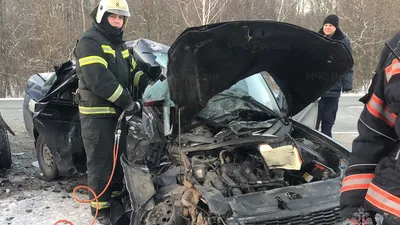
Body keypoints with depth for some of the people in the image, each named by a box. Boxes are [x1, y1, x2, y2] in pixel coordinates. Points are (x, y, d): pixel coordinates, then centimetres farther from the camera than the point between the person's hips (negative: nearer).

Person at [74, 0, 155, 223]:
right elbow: (99, 80, -25)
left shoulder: (120, 44, 16)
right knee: (101, 161, -1)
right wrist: (129, 102, -22)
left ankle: (117, 196, 34)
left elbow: (133, 71, 19)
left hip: (118, 111, 9)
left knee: (119, 157, 18)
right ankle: (101, 207, 9)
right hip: (97, 113, -9)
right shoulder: (89, 42, -14)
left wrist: (149, 83, -3)